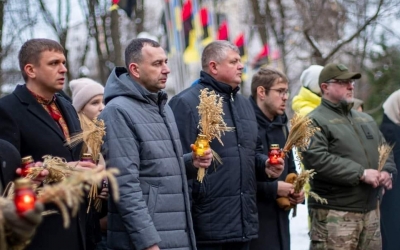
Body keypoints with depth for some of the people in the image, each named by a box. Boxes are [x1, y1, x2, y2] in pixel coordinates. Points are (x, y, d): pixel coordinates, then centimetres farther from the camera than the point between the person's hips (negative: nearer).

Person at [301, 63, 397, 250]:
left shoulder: (365, 119, 20)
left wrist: (387, 171, -2)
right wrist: (361, 173, -19)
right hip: (334, 214, -8)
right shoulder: (315, 121, -6)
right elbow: (317, 159, -20)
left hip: (370, 211, 8)